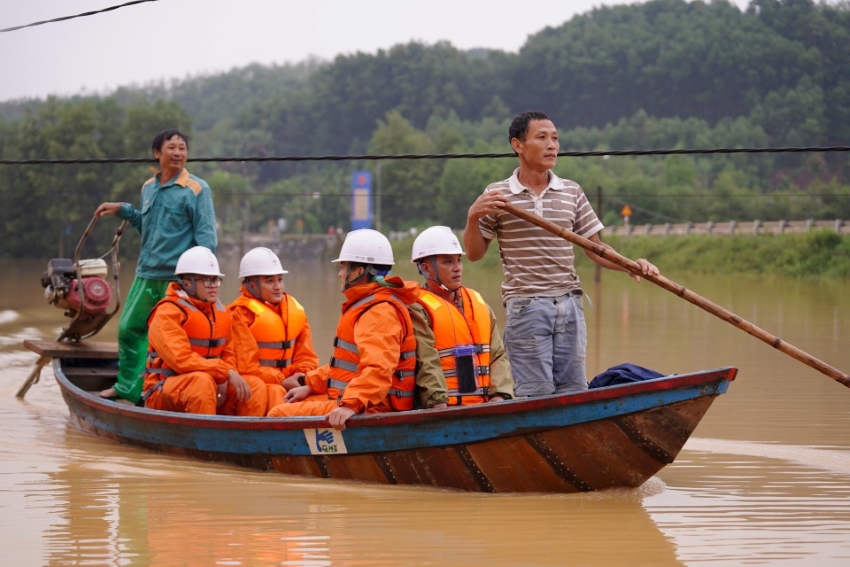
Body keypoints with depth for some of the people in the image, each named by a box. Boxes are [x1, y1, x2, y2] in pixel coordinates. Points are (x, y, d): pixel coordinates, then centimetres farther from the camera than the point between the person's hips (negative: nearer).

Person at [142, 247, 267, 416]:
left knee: (256, 386, -11)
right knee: (202, 381, -36)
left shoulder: (221, 312, 12)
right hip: (163, 393, -7)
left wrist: (223, 380, -11)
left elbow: (229, 354, 12)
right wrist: (226, 372, -25)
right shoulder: (168, 312, -14)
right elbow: (181, 360, -24)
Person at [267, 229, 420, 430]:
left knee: (278, 416, -15)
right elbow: (349, 362, 30)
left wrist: (352, 405, -43)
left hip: (370, 409, -12)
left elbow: (378, 369, -32)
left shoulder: (380, 312, -17)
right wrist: (310, 385, 23)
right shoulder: (366, 305, 21)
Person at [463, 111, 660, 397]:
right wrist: (473, 217, -14)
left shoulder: (572, 193, 10)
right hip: (526, 307, -4)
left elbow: (594, 247, 13)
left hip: (569, 306, 4)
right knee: (536, 395, -5)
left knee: (573, 391, 5)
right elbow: (474, 253, 4)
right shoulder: (497, 195, 0)